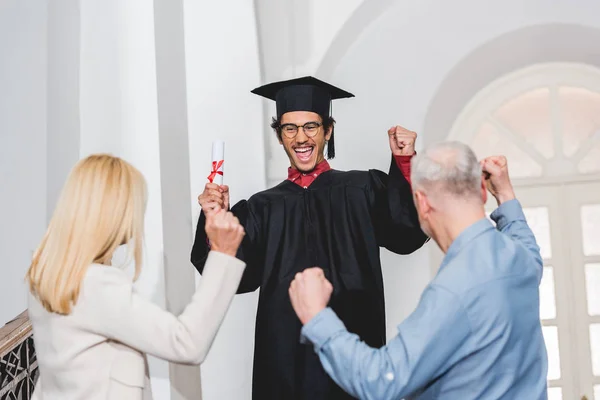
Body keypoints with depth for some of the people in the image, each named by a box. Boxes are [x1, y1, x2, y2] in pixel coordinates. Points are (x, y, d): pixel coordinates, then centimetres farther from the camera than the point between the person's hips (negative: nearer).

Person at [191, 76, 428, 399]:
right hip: (286, 351, 1)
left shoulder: (364, 190, 5)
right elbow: (236, 275, -1)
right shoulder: (263, 208, 8)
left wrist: (404, 163, -16)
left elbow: (406, 234, -10)